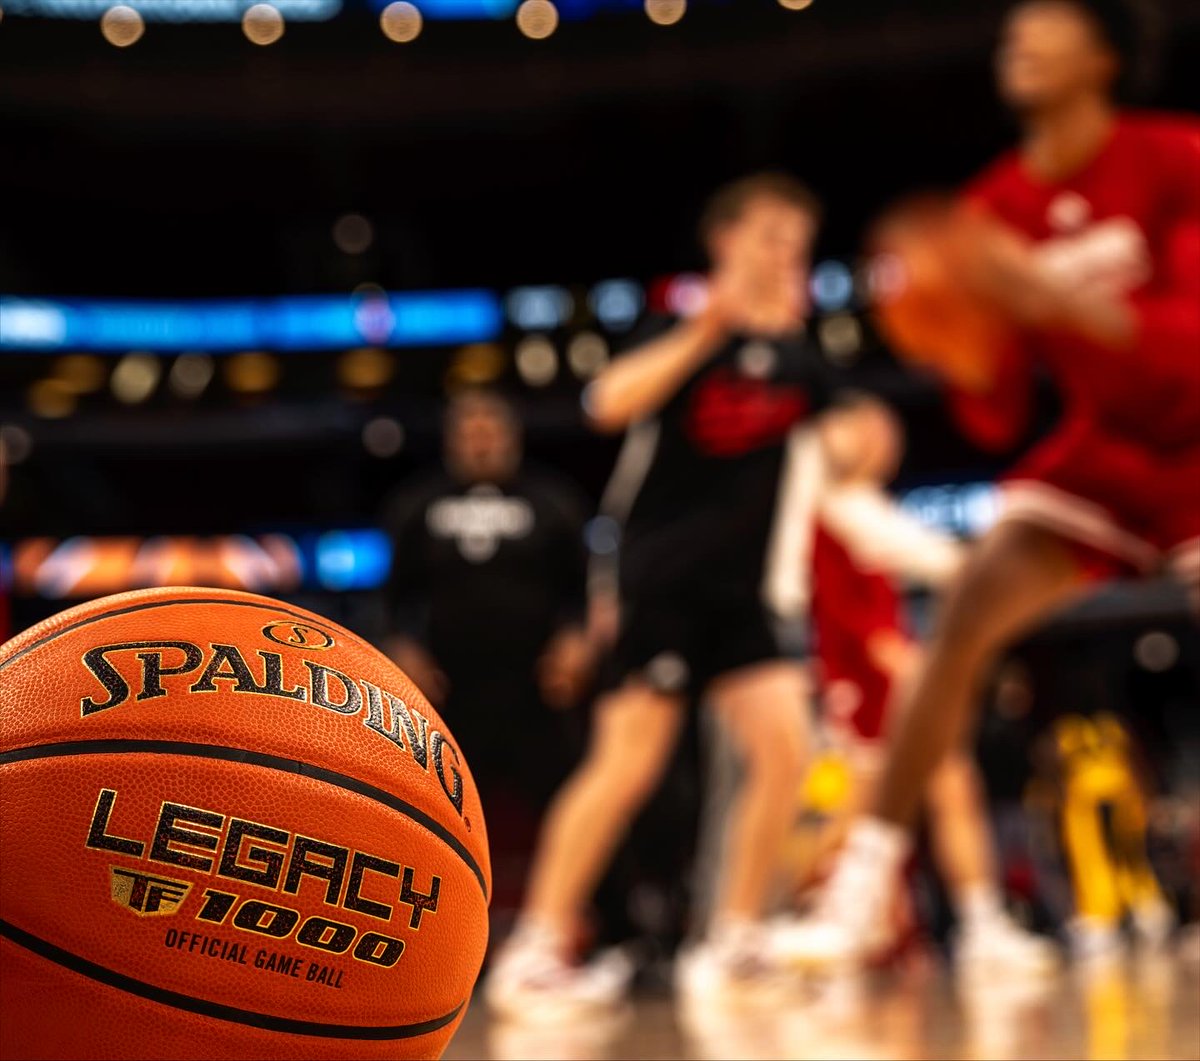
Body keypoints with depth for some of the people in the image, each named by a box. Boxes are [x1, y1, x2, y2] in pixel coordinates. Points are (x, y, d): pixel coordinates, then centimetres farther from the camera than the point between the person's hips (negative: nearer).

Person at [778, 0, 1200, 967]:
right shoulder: (994, 207, -4)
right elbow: (996, 418, -3)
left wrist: (1058, 296, -38)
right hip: (1100, 445, 3)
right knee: (961, 620, -13)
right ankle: (865, 883, -9)